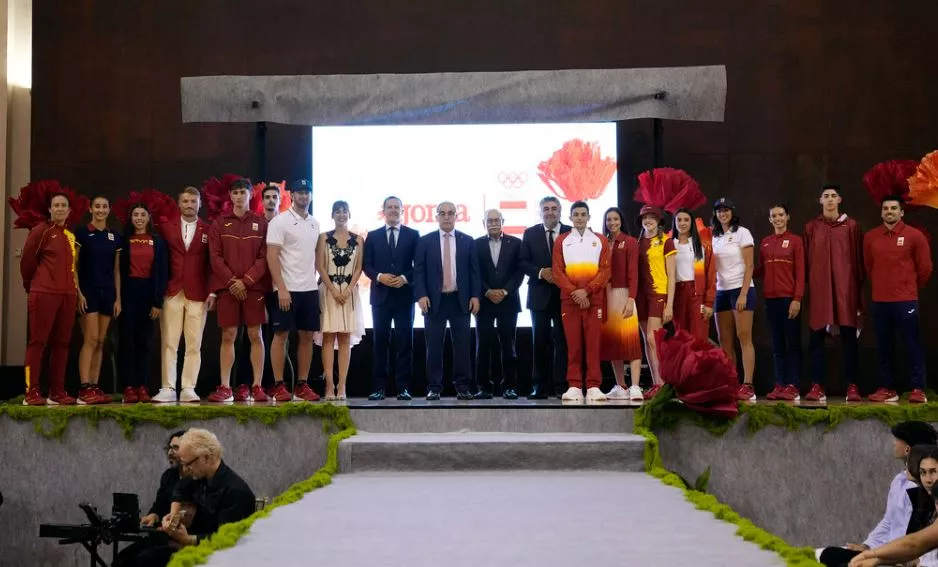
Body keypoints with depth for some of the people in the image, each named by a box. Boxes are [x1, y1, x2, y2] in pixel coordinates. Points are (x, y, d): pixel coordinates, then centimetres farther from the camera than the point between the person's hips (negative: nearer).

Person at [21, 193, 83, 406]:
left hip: (68, 296, 6)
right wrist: (31, 288, 9)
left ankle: (57, 392, 11)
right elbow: (26, 261, 0)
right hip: (44, 294, -6)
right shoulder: (41, 231, -3)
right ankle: (31, 393, -4)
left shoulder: (71, 236, 16)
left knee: (61, 343, 7)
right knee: (37, 342, -5)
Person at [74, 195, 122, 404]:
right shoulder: (81, 232, -2)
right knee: (91, 339, -12)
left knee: (100, 342, 4)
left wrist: (118, 297, 7)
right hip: (88, 291, -5)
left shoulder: (115, 237, 11)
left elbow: (116, 270, 12)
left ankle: (95, 387, 6)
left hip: (108, 293, 5)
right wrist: (78, 292, -11)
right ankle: (85, 388, -12)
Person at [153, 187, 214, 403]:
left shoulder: (208, 230, 6)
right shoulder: (166, 227, 9)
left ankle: (188, 389, 4)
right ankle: (168, 388, 1)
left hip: (198, 294, 0)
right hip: (172, 292, 0)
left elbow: (212, 263, 4)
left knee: (194, 345, 0)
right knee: (169, 343, -1)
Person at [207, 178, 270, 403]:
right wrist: (231, 281, -9)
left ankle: (256, 387, 2)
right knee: (228, 336, 0)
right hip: (227, 287, 0)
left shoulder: (261, 224, 7)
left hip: (254, 286, 0)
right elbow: (215, 256, 2)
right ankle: (225, 387, 2)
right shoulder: (219, 223, 8)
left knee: (255, 335, 0)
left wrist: (246, 281, -10)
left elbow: (264, 257, 1)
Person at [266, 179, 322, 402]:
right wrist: (282, 288, -17)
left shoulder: (314, 223, 12)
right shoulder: (280, 221, -6)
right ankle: (278, 386, 3)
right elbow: (272, 256, -11)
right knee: (281, 335, -1)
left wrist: (314, 279, 6)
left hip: (310, 289, 6)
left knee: (307, 336, 6)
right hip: (287, 289, -6)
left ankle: (302, 385, 13)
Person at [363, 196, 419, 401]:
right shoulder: (373, 236, 11)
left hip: (405, 294, -1)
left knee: (404, 341, -1)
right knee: (380, 341, 2)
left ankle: (403, 387, 3)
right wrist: (379, 276, -12)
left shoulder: (413, 235, 7)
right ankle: (379, 387, 5)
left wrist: (405, 278, -12)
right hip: (380, 295, 1)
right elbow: (366, 264, 6)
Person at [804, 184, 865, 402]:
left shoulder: (851, 226, 6)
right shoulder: (811, 227, 9)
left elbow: (858, 260, 6)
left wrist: (859, 288, 3)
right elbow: (805, 260, 8)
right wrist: (807, 285, 3)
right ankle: (817, 386, 6)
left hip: (845, 288, -1)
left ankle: (852, 386, 4)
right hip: (819, 289, 1)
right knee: (816, 338, 1)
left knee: (849, 338, 1)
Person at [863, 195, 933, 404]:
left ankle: (918, 389, 2)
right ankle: (887, 389, 15)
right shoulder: (870, 237, 6)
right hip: (879, 300, 3)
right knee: (883, 346, 7)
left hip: (906, 300, -3)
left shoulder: (915, 235, -3)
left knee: (913, 345, -2)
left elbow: (925, 267, 4)